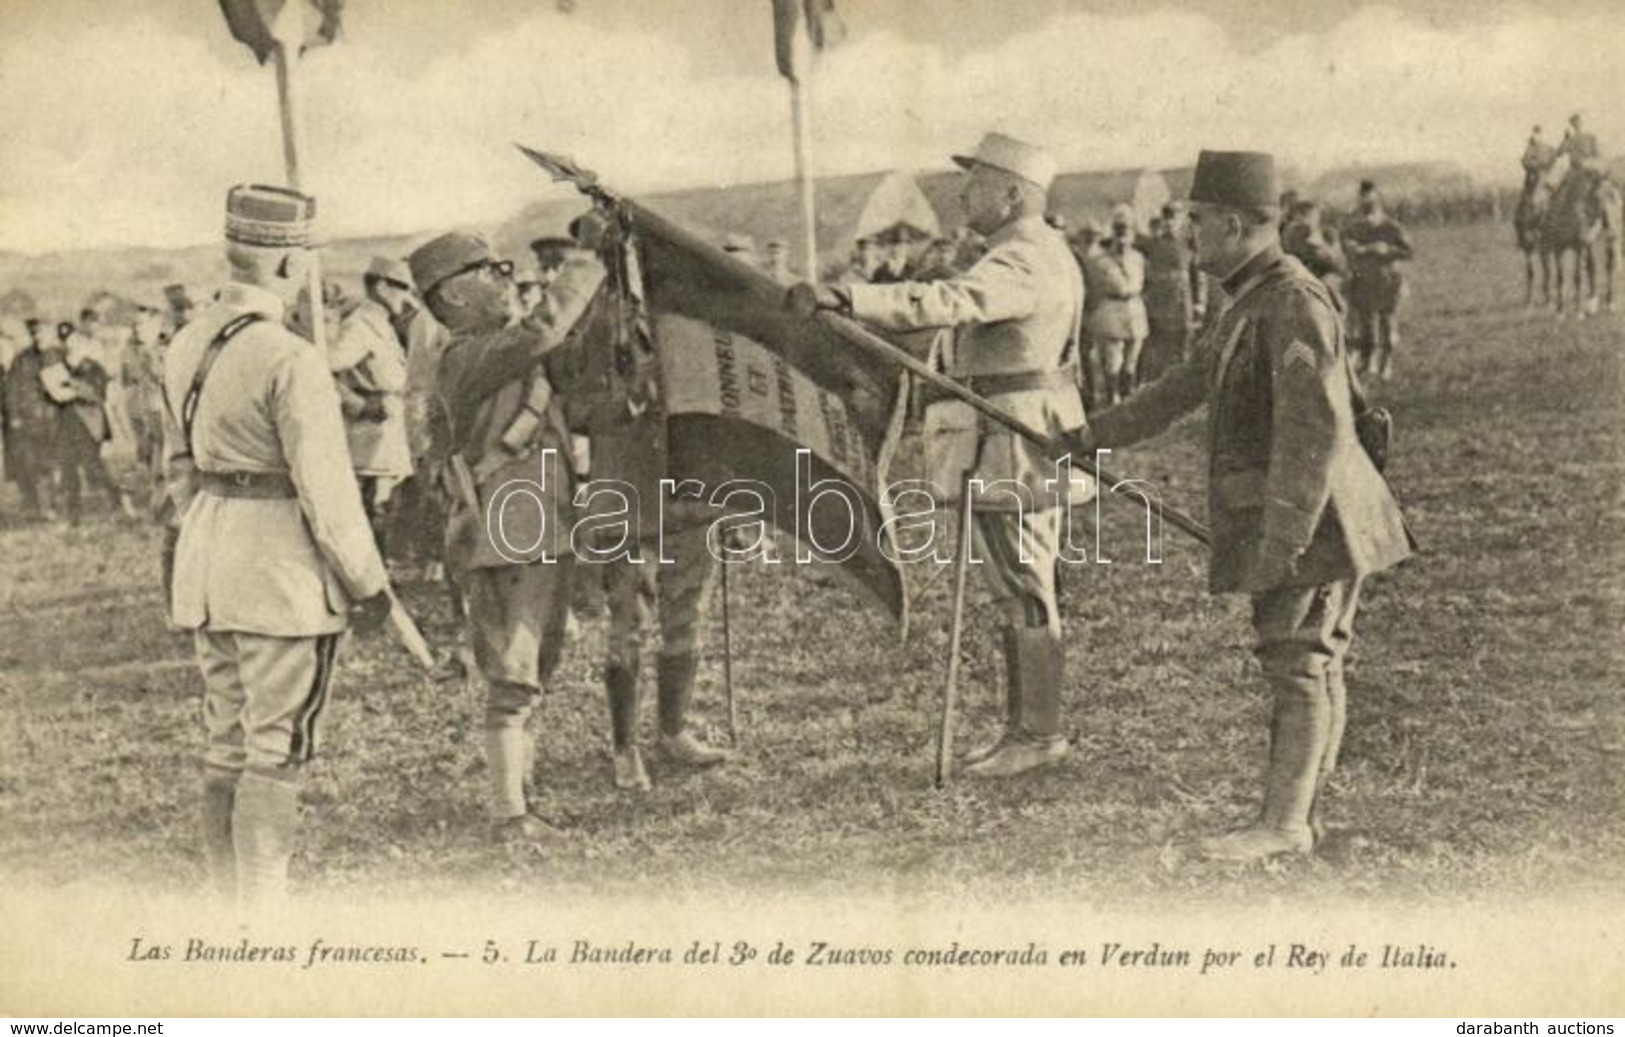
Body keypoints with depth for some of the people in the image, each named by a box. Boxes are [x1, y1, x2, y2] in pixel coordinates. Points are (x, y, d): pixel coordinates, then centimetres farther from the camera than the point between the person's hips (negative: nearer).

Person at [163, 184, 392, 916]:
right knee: (276, 749, 0)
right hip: (283, 569, -8)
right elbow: (324, 486, -17)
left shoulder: (186, 347, 7)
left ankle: (225, 902, 25)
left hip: (207, 561, 8)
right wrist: (368, 583, -7)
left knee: (225, 742, 16)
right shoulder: (289, 361, -18)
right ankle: (262, 913, 3)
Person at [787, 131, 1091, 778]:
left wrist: (845, 299, -41)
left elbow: (944, 303, -35)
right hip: (1030, 442, 11)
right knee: (1021, 594, 14)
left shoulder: (1021, 264, -18)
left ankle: (1040, 734, 3)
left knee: (1025, 594, -4)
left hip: (1012, 447, -11)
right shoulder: (1041, 252, 17)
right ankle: (1024, 727, 21)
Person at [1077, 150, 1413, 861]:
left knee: (1298, 658, -6)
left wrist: (1282, 539, -25)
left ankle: (1283, 824, -2)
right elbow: (1185, 387, 25)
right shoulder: (1250, 303, 16)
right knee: (1307, 660, 12)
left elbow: (1315, 431, -24)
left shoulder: (1295, 305, -17)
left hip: (1306, 512, -10)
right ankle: (1298, 812, 19)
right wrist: (1095, 435, 27)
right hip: (1279, 515, 10)